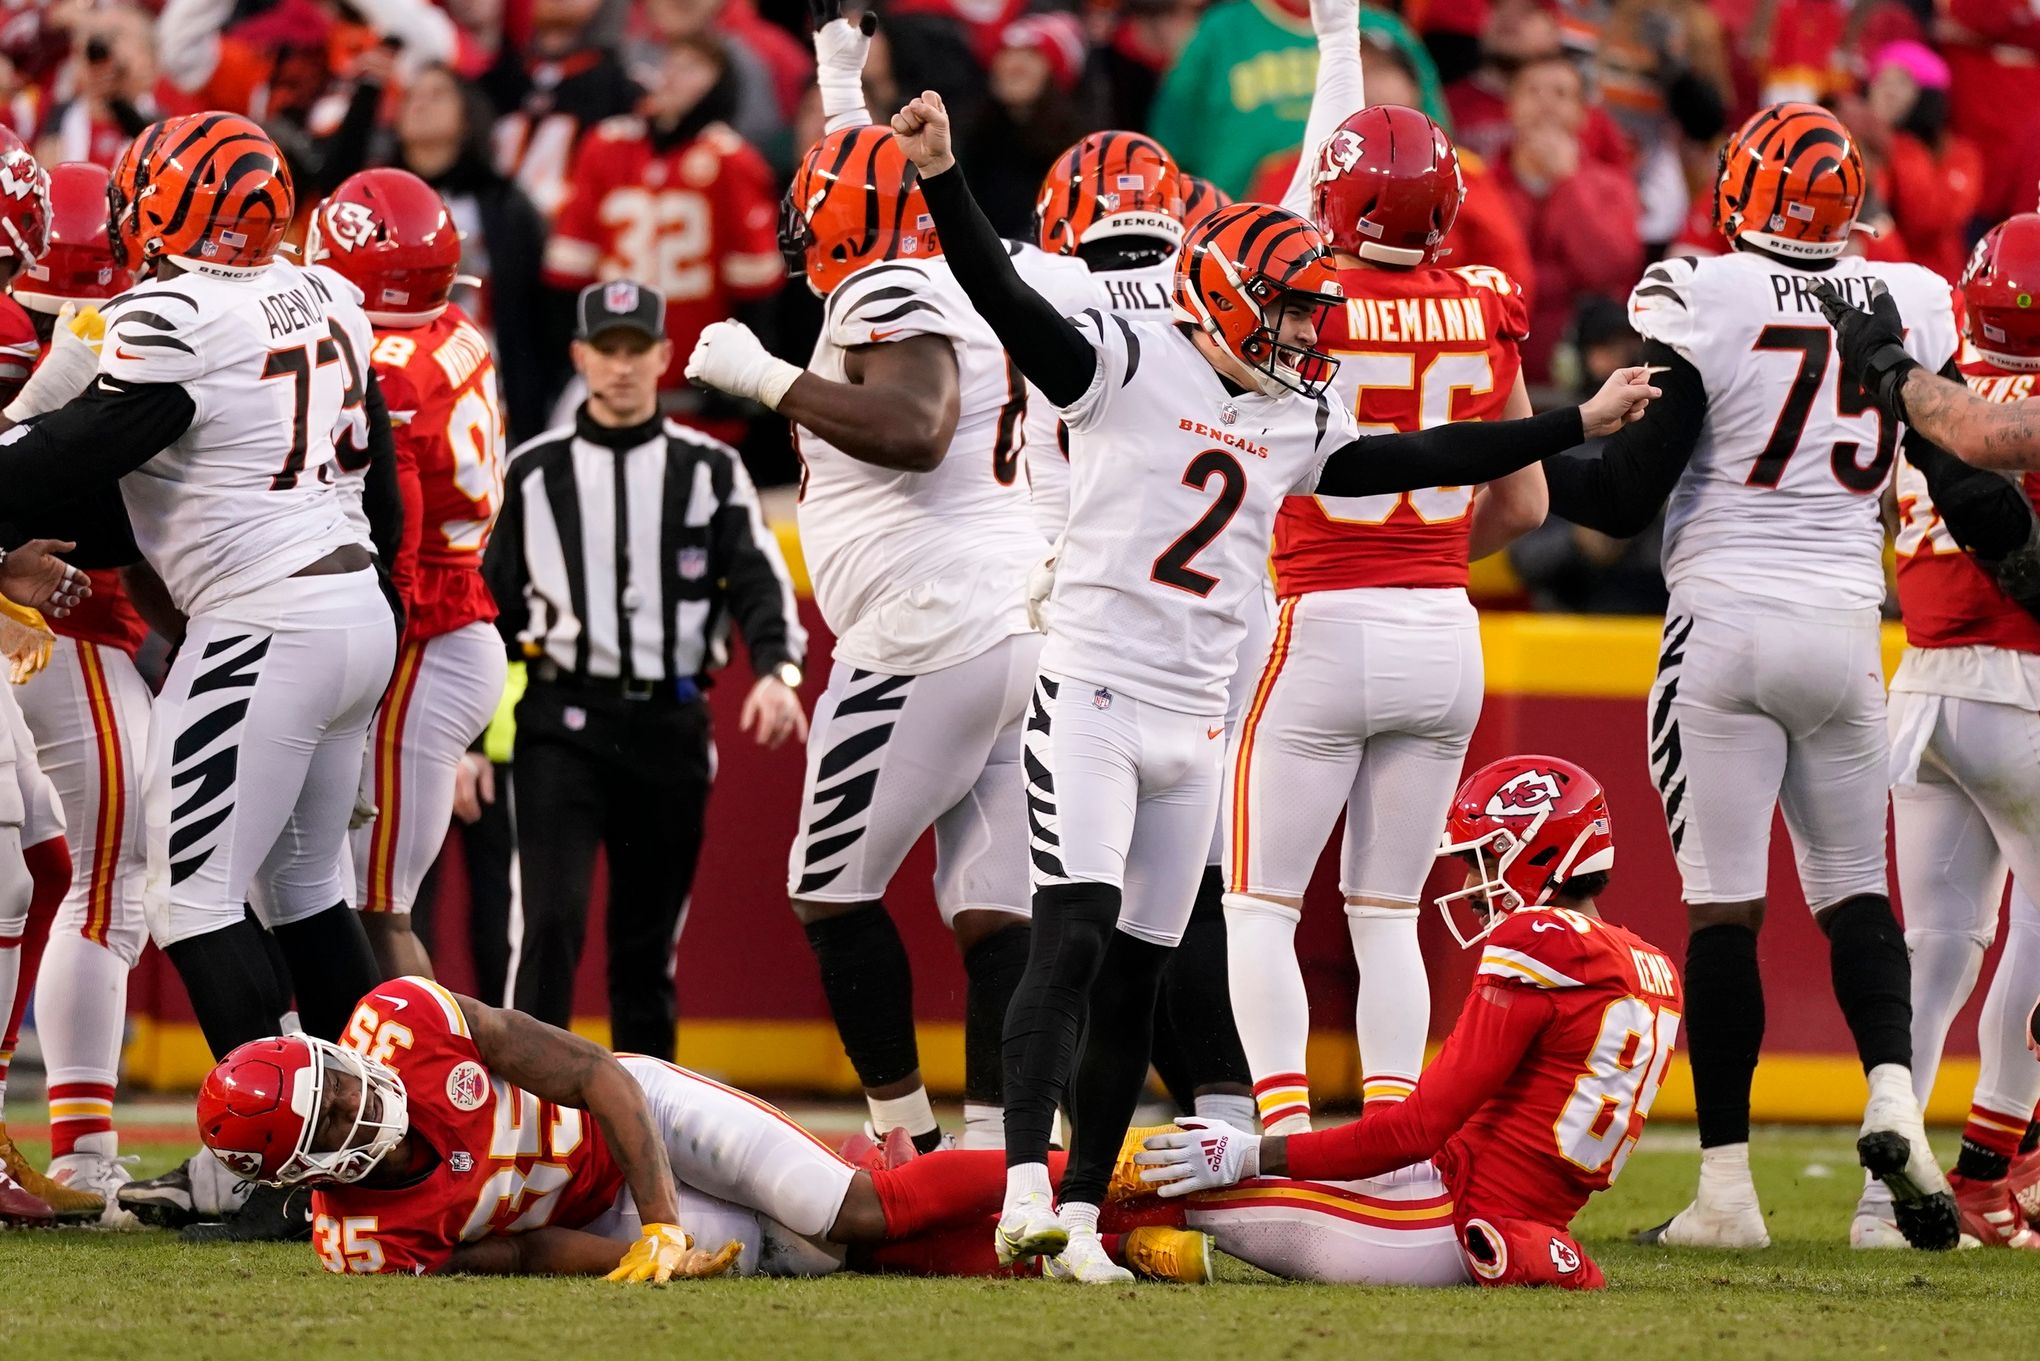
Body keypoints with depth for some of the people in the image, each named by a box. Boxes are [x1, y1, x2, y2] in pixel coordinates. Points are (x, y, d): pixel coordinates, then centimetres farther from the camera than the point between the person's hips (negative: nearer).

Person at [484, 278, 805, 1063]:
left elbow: (759, 581, -4)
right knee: (551, 919, -15)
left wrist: (777, 671, -24)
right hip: (564, 724, -1)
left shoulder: (709, 470, 7)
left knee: (649, 941, 8)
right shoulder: (535, 472, 8)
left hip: (669, 727, 1)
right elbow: (488, 610, 12)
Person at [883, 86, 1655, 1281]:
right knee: (1075, 935, -18)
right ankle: (1029, 1189, -25)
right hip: (1091, 698, -7)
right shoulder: (1129, 364, -5)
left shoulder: (1295, 424, 14)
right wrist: (945, 179, -32)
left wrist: (1578, 424, 25)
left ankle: (1084, 1209, 11)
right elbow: (1007, 300, -17)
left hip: (1194, 726, 7)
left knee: (1137, 976, 7)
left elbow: (1423, 460, 22)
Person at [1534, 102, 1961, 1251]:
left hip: (1726, 626, -3)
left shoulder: (1703, 300, -8)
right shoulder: (1913, 304, 4)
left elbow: (1627, 497, -7)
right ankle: (1894, 1093, -9)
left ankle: (1728, 1186, -1)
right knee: (1855, 888, 15)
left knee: (1724, 905, -2)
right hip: (1846, 627, 3)